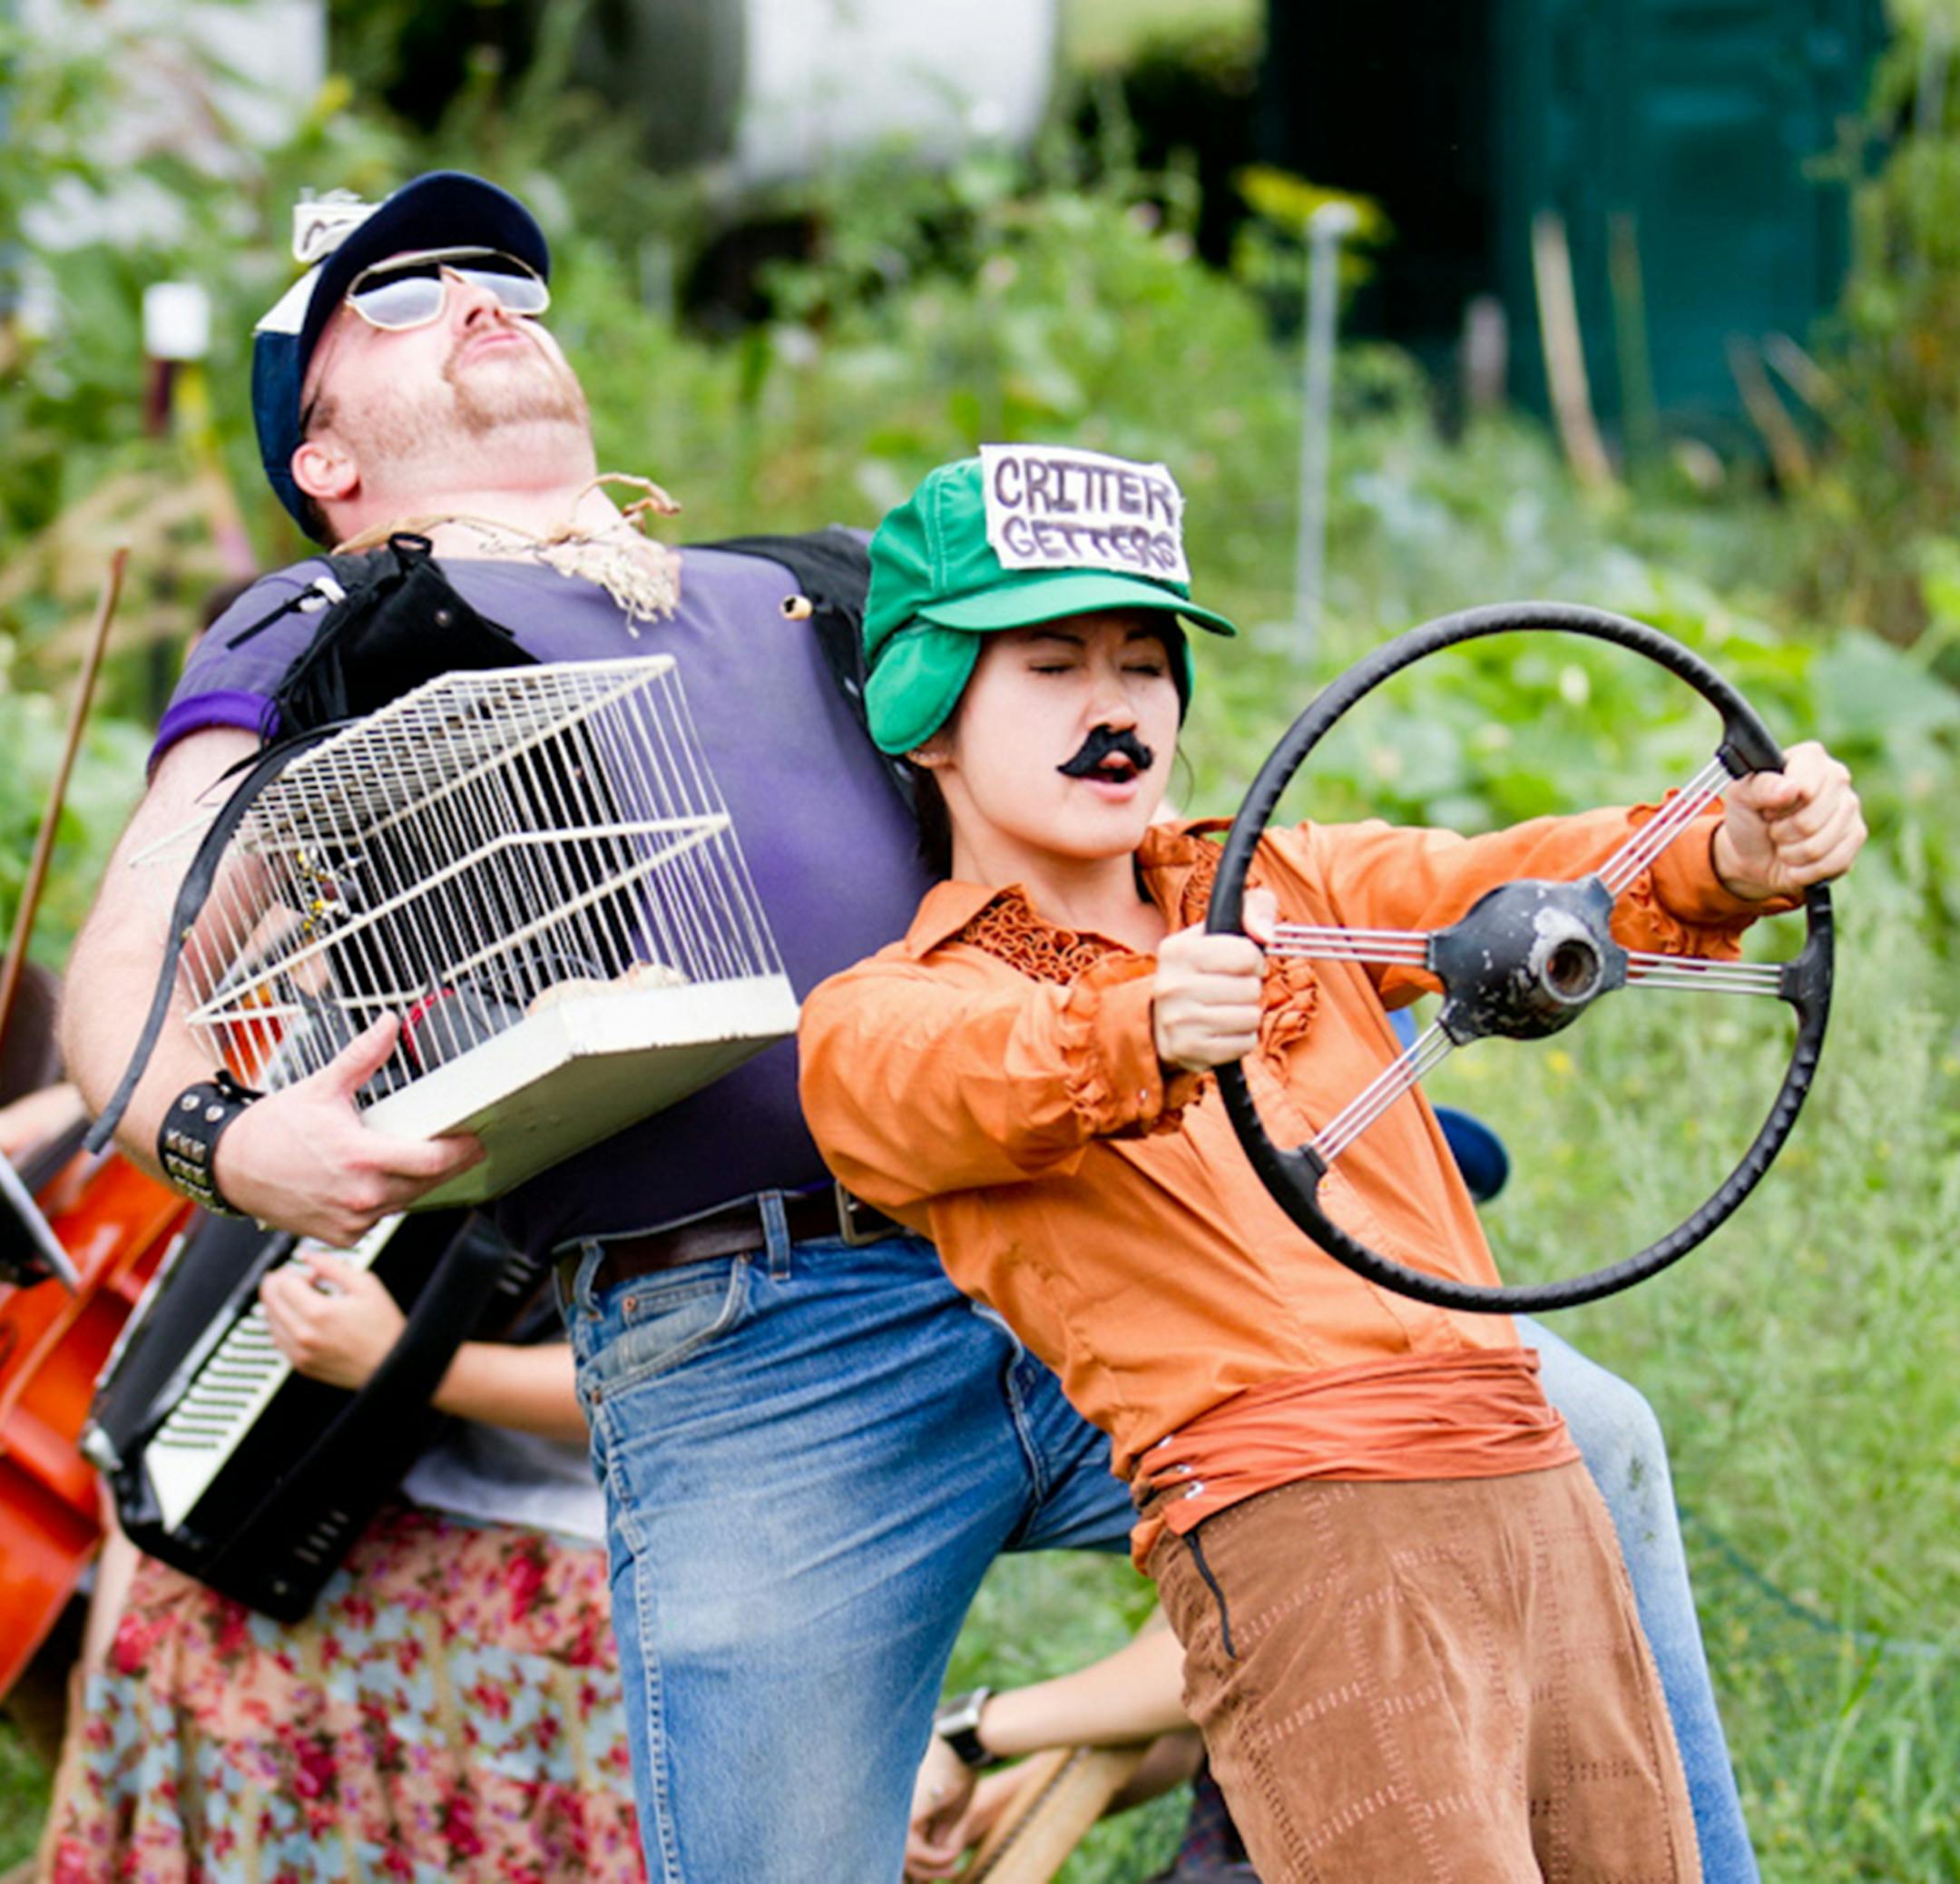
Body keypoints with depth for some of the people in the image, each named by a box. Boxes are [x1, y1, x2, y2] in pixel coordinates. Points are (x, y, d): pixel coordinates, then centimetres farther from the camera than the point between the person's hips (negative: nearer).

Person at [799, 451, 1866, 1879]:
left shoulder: (1289, 889, 23)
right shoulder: (876, 1022, 7)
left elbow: (1514, 890, 5)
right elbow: (980, 1077, -17)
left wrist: (1729, 860, -15)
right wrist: (1144, 1037, -39)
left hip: (1540, 1492, 6)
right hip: (1292, 1533, -6)